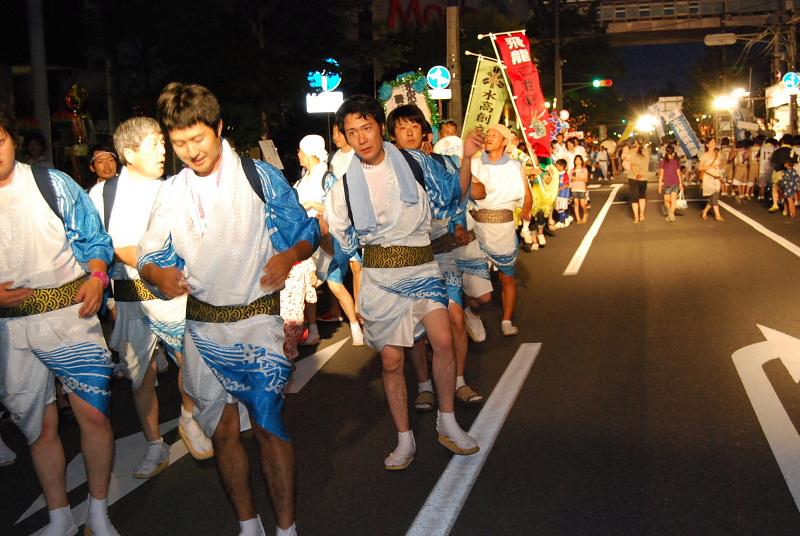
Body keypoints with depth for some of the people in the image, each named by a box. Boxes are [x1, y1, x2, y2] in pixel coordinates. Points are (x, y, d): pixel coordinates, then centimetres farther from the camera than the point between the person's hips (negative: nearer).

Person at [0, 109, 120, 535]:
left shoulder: (52, 184, 0)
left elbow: (93, 238, 4)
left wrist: (96, 277, -13)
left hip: (70, 314, -1)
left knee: (94, 414, -3)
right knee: (39, 427, 13)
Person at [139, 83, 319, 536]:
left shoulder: (261, 177, -3)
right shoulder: (172, 193, 6)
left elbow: (308, 233, 1)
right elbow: (150, 256, 7)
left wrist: (287, 257, -21)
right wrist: (160, 274, -16)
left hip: (257, 321, -4)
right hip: (201, 328, 4)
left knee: (267, 426, -3)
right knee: (222, 431, 11)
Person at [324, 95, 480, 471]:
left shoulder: (415, 162, 2)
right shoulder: (344, 180, 2)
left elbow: (448, 199, 12)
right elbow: (341, 238, 9)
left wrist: (467, 158, 2)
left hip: (421, 265, 0)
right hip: (378, 274, 0)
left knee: (443, 340, -17)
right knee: (391, 360, 1)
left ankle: (446, 425, 4)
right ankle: (405, 440, 18)